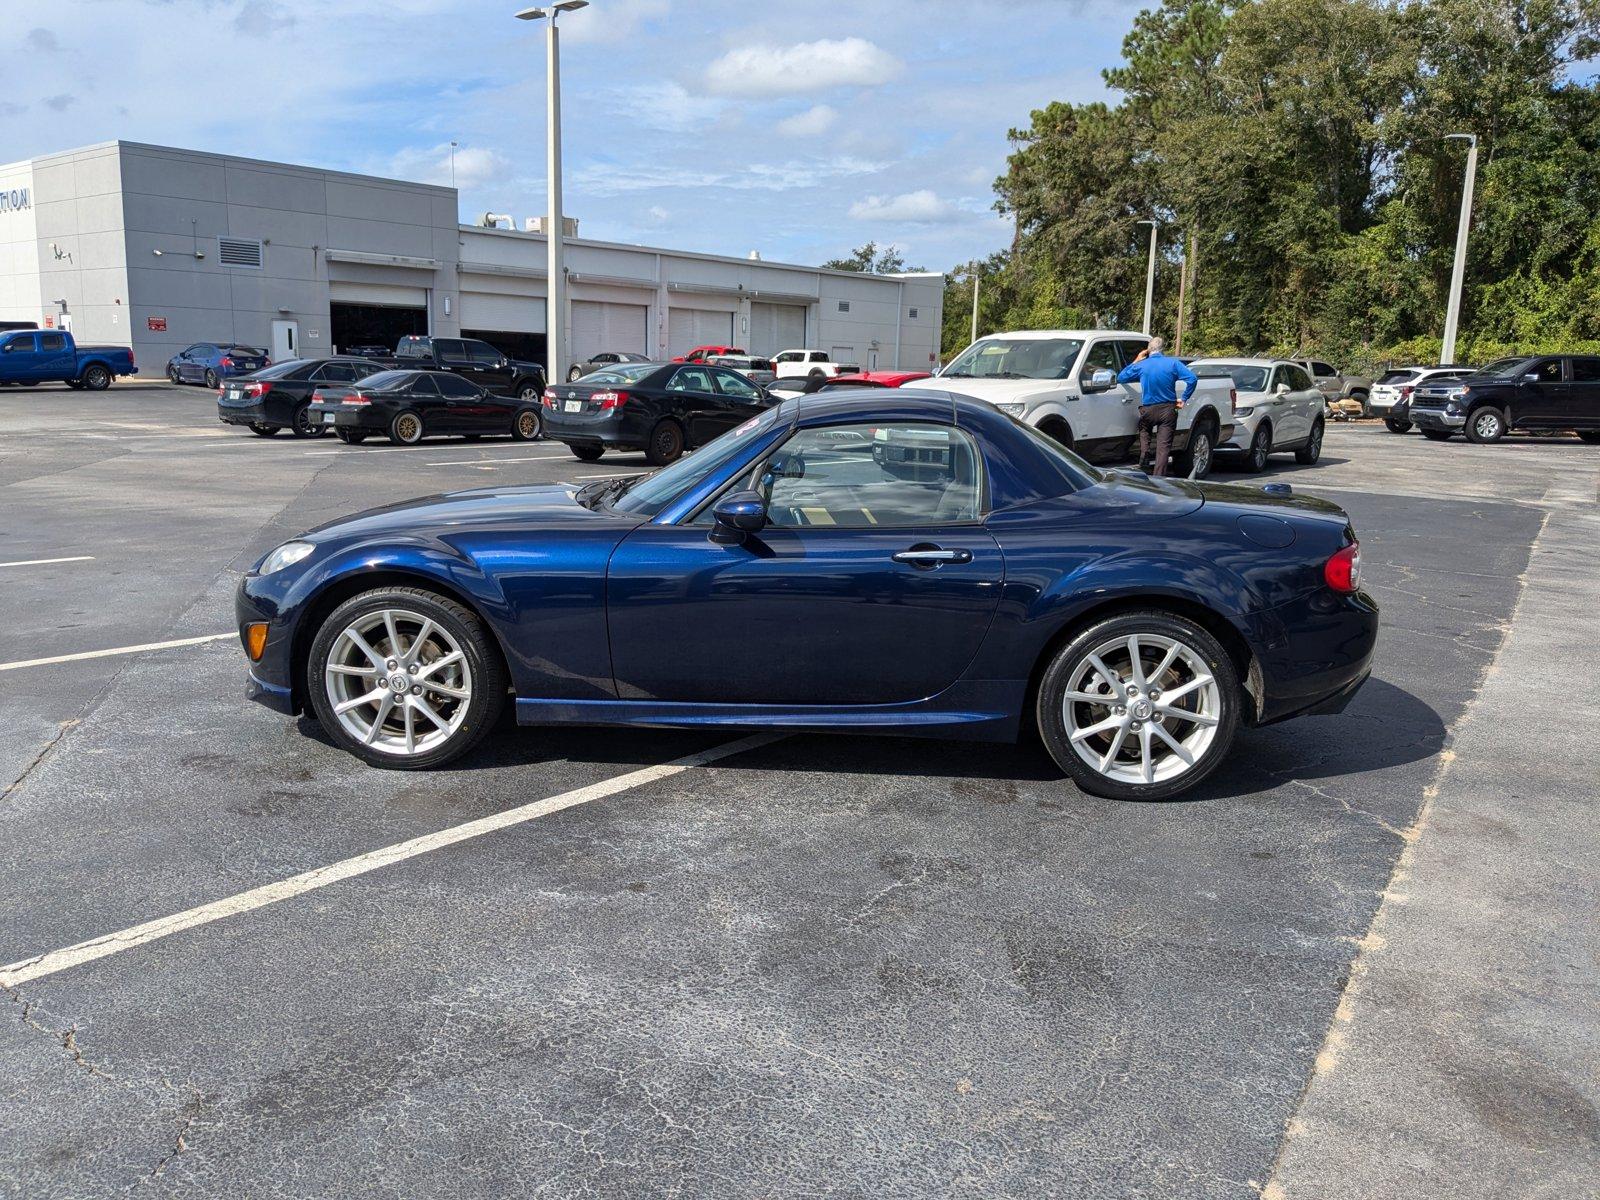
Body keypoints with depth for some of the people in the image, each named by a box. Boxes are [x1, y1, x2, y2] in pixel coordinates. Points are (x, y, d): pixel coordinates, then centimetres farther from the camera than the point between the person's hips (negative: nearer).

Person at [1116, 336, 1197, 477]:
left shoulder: (1141, 365, -3)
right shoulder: (1172, 363, -4)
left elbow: (1121, 378, 8)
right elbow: (1192, 379, -11)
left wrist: (1136, 361, 14)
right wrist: (1184, 399, -1)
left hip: (1148, 410, 0)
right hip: (1168, 410, 0)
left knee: (1144, 432, 27)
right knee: (1163, 446, 2)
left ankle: (1144, 464, 8)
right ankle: (1158, 477, -2)